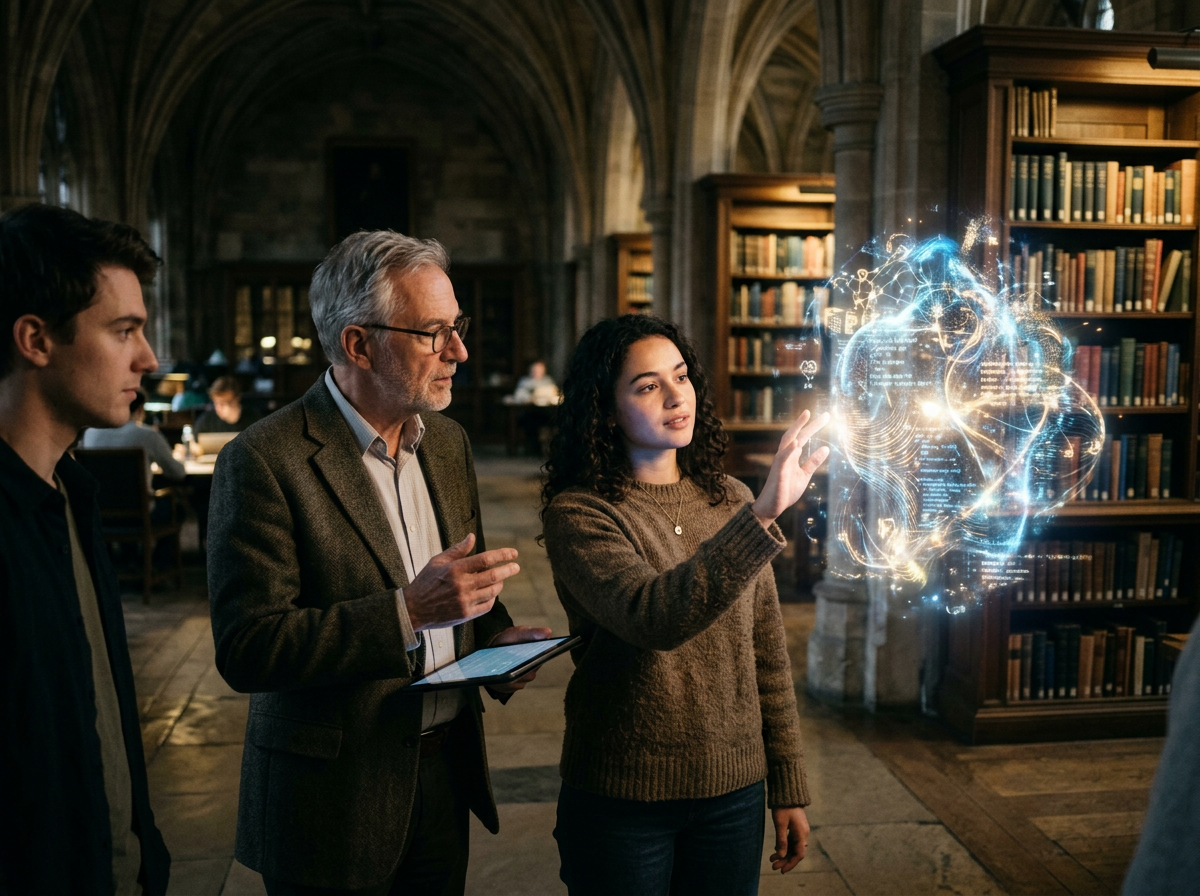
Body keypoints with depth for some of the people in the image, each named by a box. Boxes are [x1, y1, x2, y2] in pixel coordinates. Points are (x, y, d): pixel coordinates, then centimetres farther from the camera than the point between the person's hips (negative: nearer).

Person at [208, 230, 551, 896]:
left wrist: (495, 633, -3)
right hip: (335, 796, -6)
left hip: (445, 775, 6)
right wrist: (408, 612, -29)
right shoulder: (263, 461, -17)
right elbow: (245, 651, -22)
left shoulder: (448, 441, 6)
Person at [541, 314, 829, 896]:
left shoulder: (732, 502, 2)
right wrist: (763, 516, -37)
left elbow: (767, 655, 7)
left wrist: (788, 789, 8)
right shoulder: (576, 514, -12)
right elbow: (654, 619, -30)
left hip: (733, 793, 4)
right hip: (621, 800, -4)